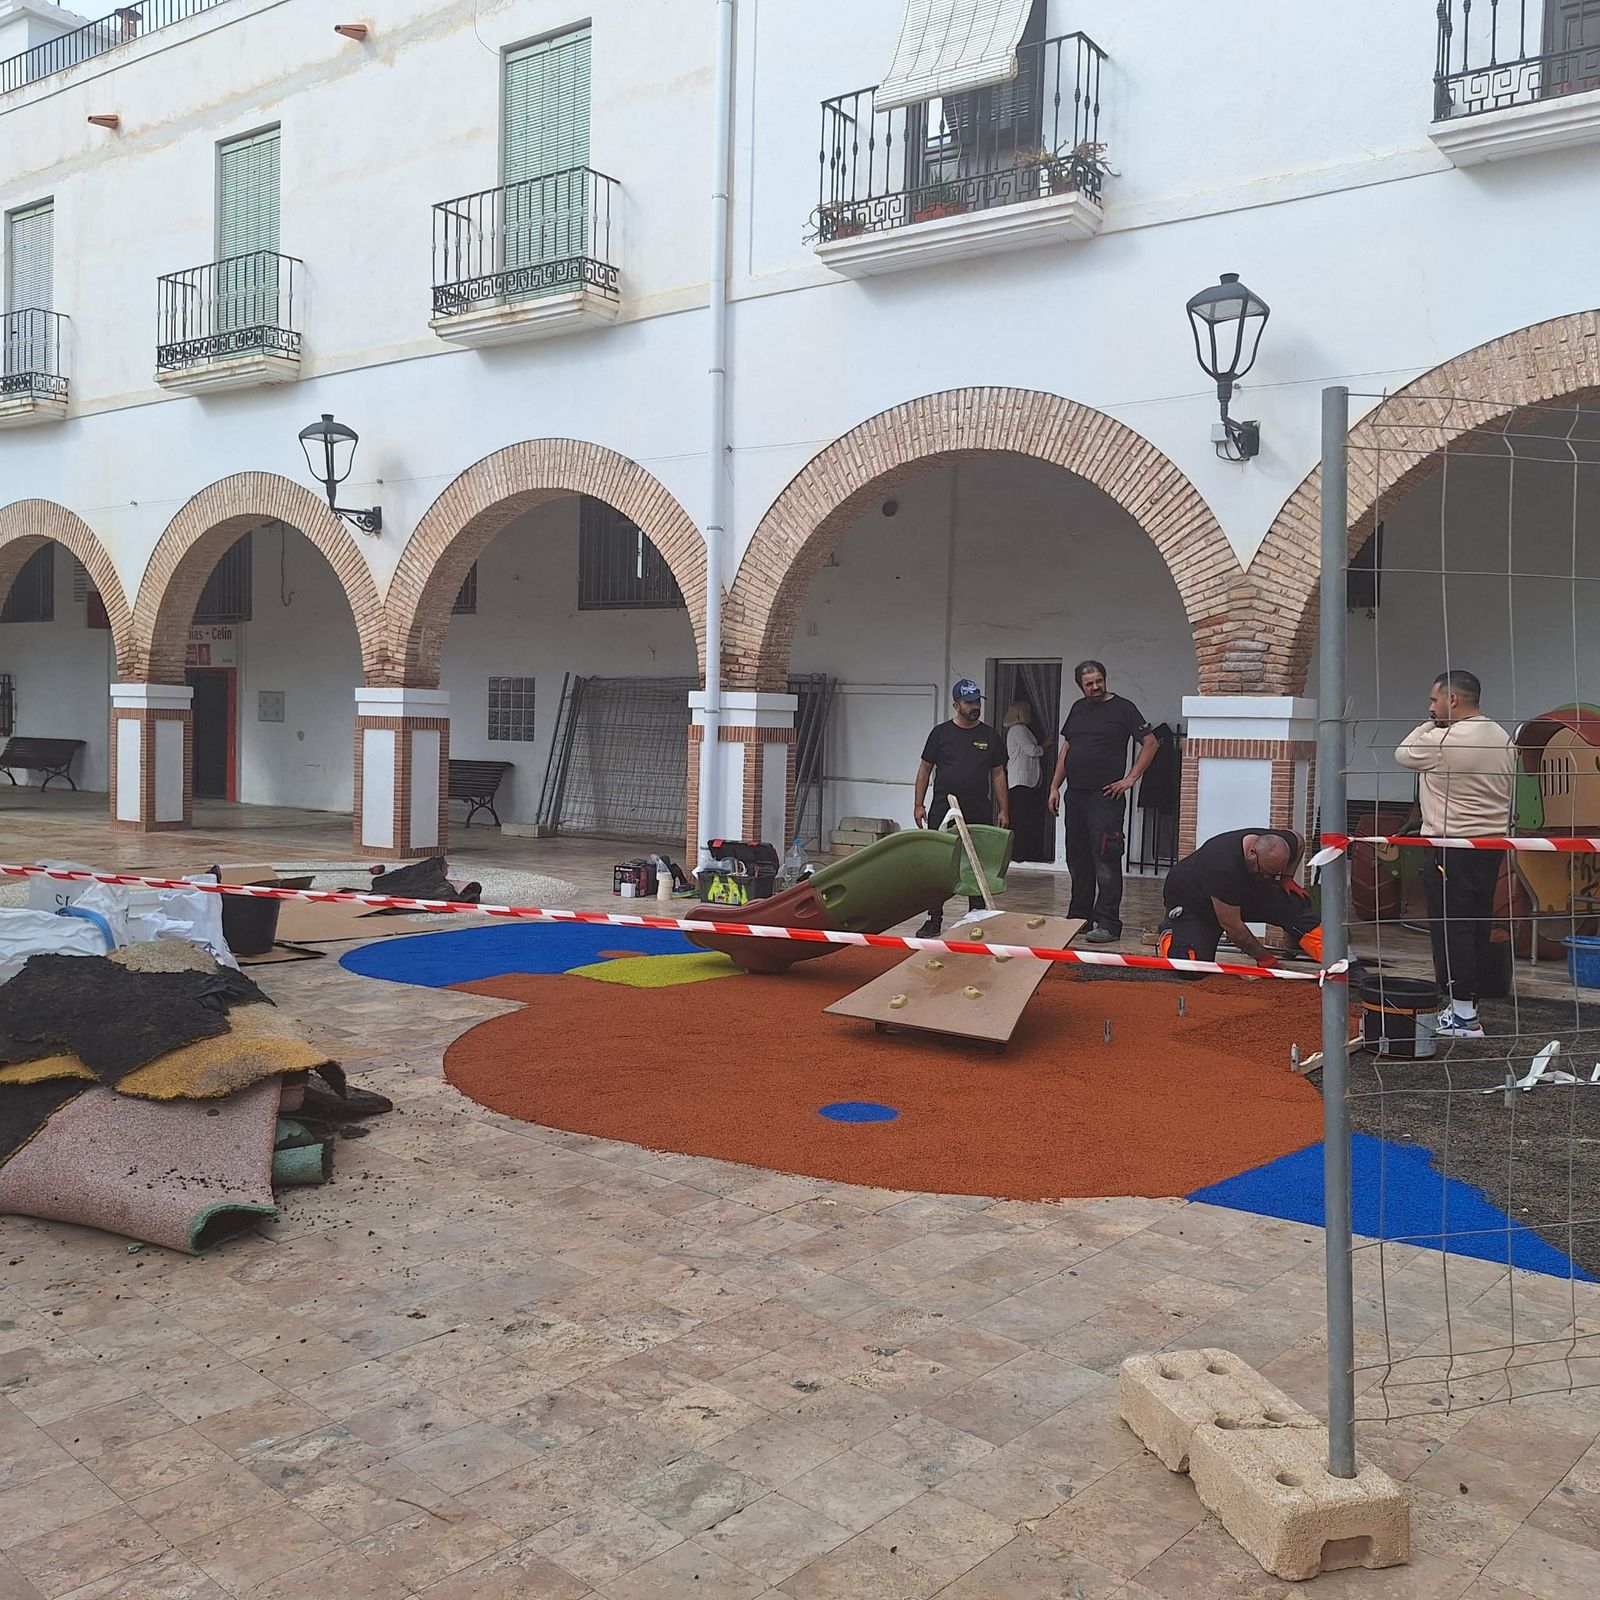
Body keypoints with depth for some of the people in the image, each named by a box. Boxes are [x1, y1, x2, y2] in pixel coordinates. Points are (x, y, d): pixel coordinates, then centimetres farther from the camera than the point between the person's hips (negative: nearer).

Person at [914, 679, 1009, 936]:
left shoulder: (990, 736, 8)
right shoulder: (941, 733, 3)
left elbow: (998, 774, 10)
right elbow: (925, 770, 7)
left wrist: (1003, 809, 5)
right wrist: (919, 805, 2)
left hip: (979, 814, 1)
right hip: (942, 813, -1)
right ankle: (934, 920, 8)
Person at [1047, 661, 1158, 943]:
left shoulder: (1123, 708, -2)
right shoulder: (1078, 709, 16)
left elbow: (1150, 743, -5)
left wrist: (1130, 779, -10)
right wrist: (1055, 786, 14)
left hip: (1106, 796, -7)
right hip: (1075, 795, 7)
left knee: (1106, 861, -9)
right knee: (1077, 861, 12)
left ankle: (1108, 925, -8)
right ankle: (1079, 917, 22)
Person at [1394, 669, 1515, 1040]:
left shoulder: (1441, 741, -17)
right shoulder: (1504, 739, 10)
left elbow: (1403, 754, 1)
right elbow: (1508, 794, 15)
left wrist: (1428, 724, 9)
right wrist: (1497, 836, 21)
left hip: (1452, 847, -8)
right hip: (1493, 844, 8)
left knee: (1451, 928, -5)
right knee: (1478, 928, 11)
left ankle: (1463, 1015, -7)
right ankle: (1467, 1006, 17)